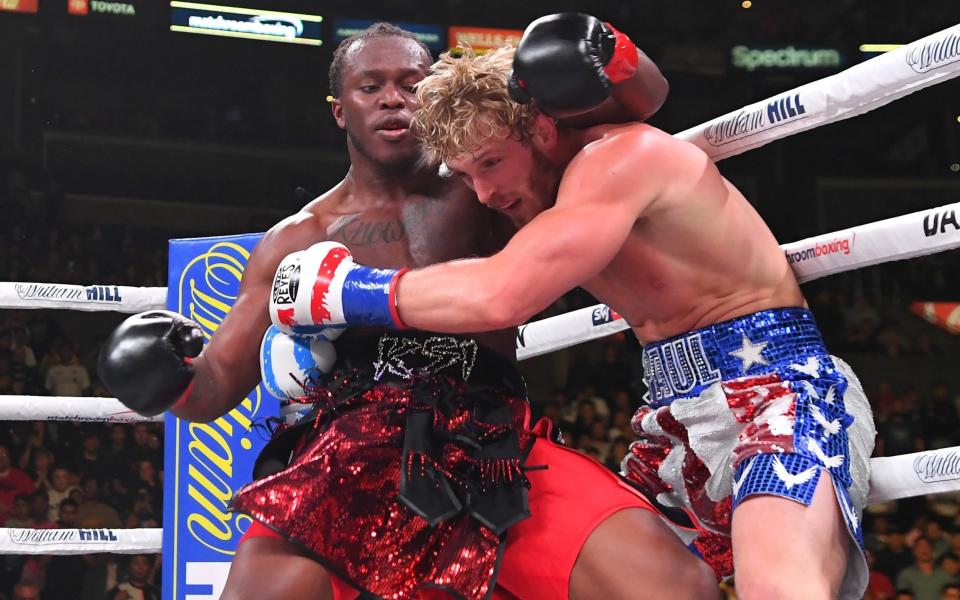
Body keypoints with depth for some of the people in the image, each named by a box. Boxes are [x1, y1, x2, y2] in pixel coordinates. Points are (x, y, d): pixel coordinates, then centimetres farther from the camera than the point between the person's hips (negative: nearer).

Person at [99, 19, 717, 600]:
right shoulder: (296, 241, 20)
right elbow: (216, 387, 22)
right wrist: (173, 378, -3)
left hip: (493, 454, 0)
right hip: (348, 463, 1)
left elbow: (643, 100, 19)